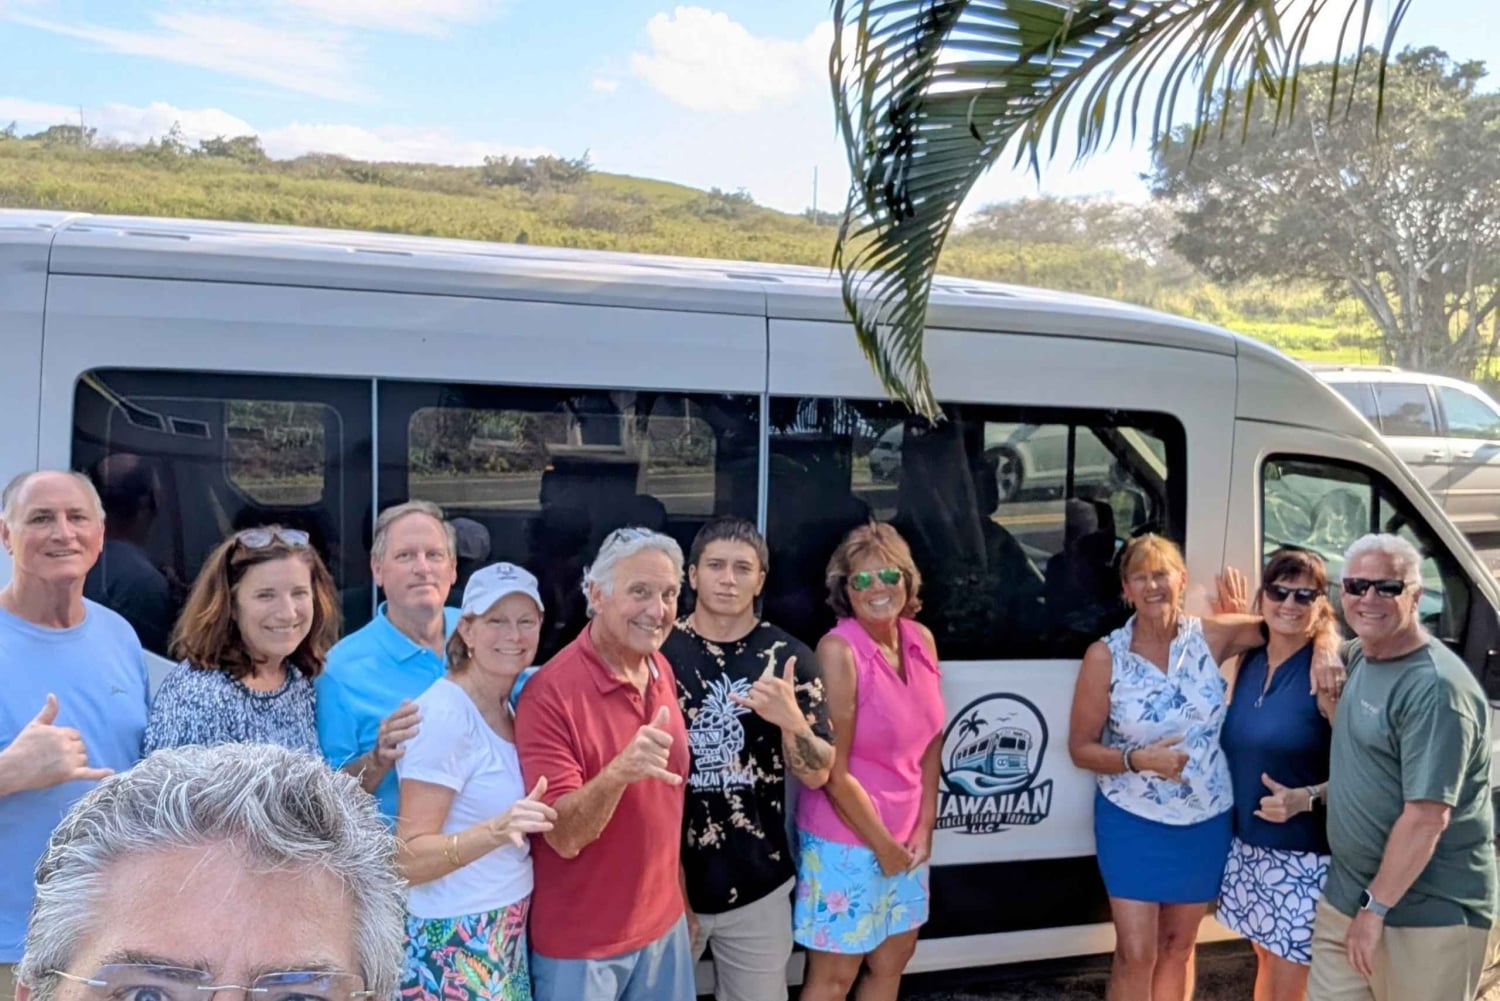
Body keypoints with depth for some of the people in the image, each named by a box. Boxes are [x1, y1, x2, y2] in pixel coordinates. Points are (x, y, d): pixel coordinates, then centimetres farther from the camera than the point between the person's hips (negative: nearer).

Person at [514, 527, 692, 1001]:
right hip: (579, 943, -6)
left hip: (663, 922, 6)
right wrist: (617, 773, -40)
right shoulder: (551, 692, -22)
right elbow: (564, 836, -23)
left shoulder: (662, 670, -1)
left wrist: (677, 895, 15)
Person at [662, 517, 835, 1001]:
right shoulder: (657, 649, -7)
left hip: (757, 884, 1)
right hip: (664, 877, 0)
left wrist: (792, 719, -24)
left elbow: (817, 775, -4)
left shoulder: (790, 657, -5)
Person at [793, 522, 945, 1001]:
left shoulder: (921, 640, 0)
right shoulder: (839, 651, -20)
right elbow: (832, 770, -19)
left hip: (906, 835, 7)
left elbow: (930, 740, 7)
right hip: (845, 840, -7)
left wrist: (924, 826, 2)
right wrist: (882, 843, -11)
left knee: (894, 958, 20)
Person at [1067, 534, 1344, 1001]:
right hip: (1132, 823, -2)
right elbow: (1080, 748, -7)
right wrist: (1138, 759, -24)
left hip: (1206, 822, 2)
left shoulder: (1211, 637, -6)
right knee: (1136, 953, -2)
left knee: (1178, 945, 17)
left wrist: (1325, 647, -22)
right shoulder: (1105, 657, -11)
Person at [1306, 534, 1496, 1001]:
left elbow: (1427, 818, -23)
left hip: (1428, 913, -7)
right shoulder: (1358, 656, 6)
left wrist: (1375, 907, -17)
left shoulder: (1435, 688, -20)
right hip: (1345, 894, 8)